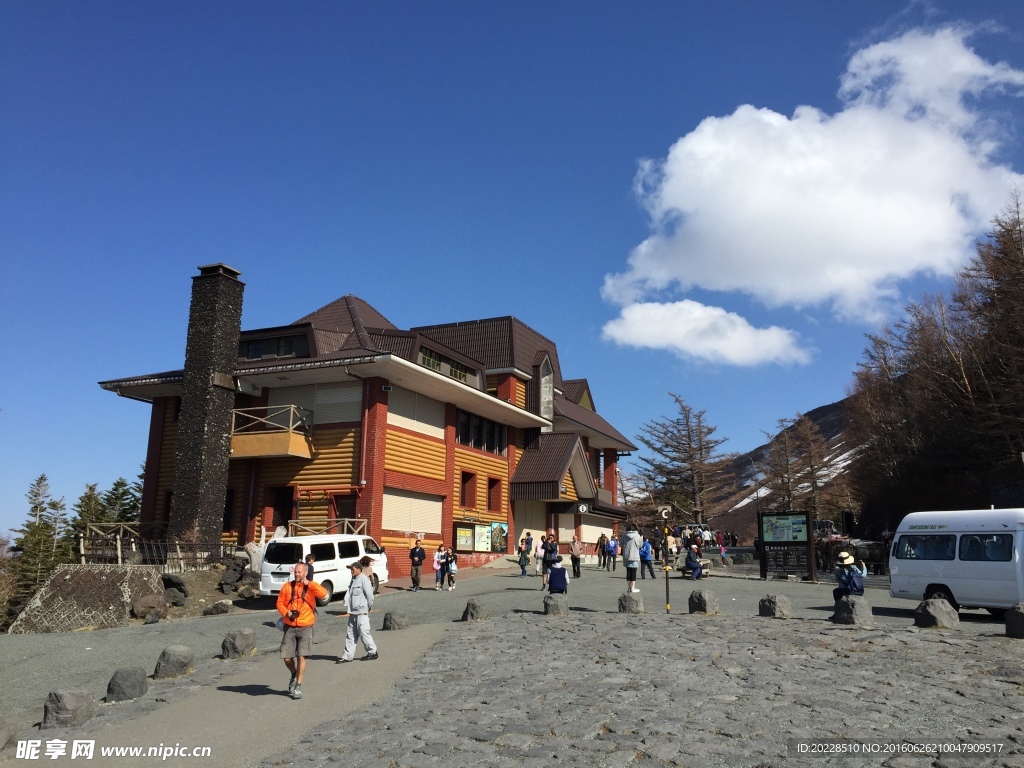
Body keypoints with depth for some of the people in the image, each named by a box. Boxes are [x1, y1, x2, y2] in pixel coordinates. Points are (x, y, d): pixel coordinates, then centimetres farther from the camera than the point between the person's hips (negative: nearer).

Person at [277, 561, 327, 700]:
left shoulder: (311, 587, -2)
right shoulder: (287, 586, 5)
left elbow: (323, 594, -20)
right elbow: (280, 603, 7)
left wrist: (308, 583, -18)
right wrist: (286, 613, -11)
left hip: (305, 627, -2)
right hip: (289, 627, 2)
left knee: (301, 656, -12)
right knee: (287, 658, 2)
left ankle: (298, 686, 2)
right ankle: (294, 675, 34)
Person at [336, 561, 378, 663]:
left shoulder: (364, 580, -15)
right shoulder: (354, 580, 14)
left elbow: (370, 595, -17)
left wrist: (368, 608, -8)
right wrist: (349, 607, 15)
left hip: (361, 612, -9)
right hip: (353, 612, 9)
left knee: (364, 633, -1)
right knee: (350, 634, 11)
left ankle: (373, 652, 13)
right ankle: (348, 656, 16)